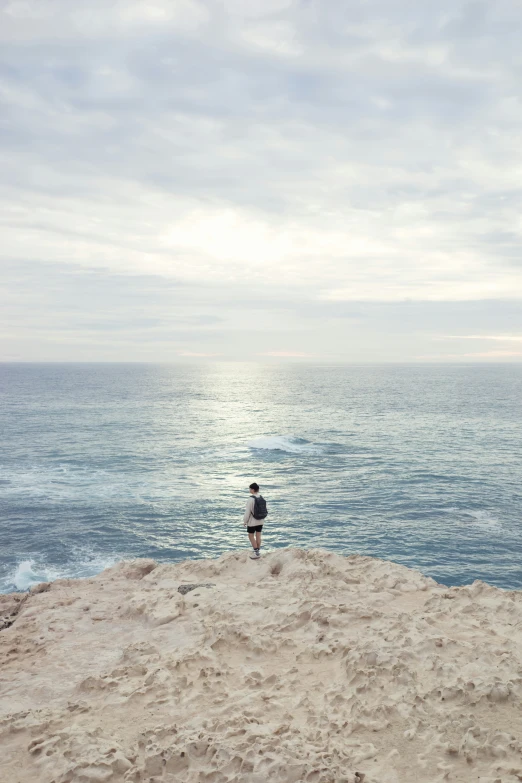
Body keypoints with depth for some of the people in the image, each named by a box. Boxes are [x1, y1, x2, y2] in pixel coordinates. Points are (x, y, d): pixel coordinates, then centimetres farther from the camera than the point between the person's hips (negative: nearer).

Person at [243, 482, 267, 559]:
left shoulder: (251, 499, -21)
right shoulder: (262, 498, -2)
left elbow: (247, 512, -17)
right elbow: (264, 510, 4)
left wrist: (244, 521, -5)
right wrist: (262, 518, 17)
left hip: (252, 521, -6)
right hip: (260, 521, 6)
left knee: (251, 536, 6)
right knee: (258, 536, 13)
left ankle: (256, 553, 3)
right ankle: (257, 552, 21)